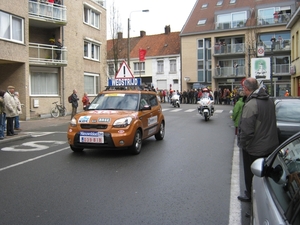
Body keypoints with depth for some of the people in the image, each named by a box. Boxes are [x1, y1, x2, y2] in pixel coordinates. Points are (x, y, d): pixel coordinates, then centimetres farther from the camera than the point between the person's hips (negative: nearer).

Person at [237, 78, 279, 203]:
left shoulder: (250, 104, -27)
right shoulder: (269, 100, 1)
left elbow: (246, 130, -29)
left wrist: (242, 144, -13)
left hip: (254, 148, -8)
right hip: (270, 145, 8)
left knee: (250, 173, 13)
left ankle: (250, 195, 30)